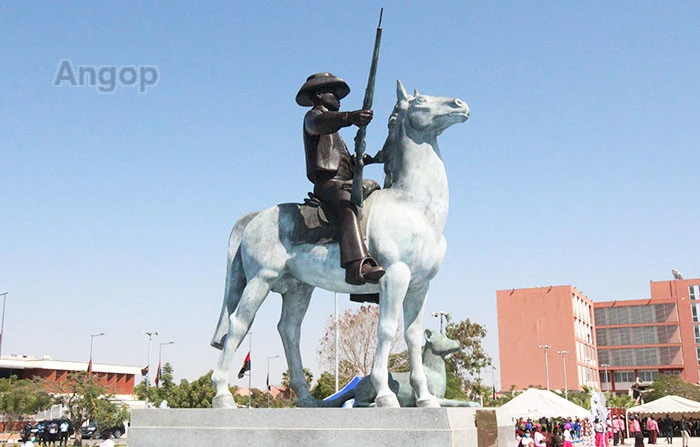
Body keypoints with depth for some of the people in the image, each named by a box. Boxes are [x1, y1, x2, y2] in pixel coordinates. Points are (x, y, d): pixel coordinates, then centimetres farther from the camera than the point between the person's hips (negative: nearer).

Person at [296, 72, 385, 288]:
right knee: (348, 206, -35)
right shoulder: (313, 115, 7)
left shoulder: (332, 124, 35)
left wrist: (368, 159, 23)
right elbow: (318, 123, -20)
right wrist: (349, 117, -38)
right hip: (328, 182, -10)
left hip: (345, 183, 10)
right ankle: (357, 265, -56)